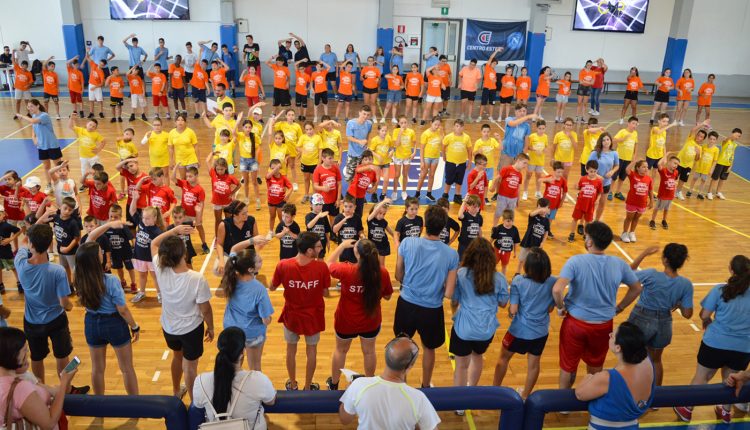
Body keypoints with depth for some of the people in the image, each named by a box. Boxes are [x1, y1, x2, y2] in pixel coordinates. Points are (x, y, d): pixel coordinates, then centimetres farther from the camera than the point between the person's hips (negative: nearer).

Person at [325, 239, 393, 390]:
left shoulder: (346, 270, -29)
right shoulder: (382, 272, -23)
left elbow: (329, 263, -6)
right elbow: (387, 296, -6)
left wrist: (343, 245, 1)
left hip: (346, 321, -1)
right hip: (371, 321, 1)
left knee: (341, 350, 25)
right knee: (369, 351, 25)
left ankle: (334, 383, 44)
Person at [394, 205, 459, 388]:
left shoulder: (407, 243, -16)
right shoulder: (452, 254, -17)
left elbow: (399, 276, -3)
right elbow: (448, 294, -14)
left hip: (407, 304, 1)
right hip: (432, 310, -1)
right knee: (429, 348, 25)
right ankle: (425, 386, 45)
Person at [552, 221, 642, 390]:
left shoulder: (576, 261, -21)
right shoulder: (619, 264, -7)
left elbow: (557, 289, -31)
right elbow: (637, 288, 8)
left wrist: (560, 307, -12)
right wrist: (618, 308, 16)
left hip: (576, 322, -3)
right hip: (604, 325, 3)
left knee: (568, 366, 18)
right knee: (596, 367, 26)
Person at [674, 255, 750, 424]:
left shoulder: (720, 290, -13)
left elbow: (704, 315, -9)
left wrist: (708, 322, 12)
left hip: (715, 344, -2)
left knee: (701, 377, 15)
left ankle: (687, 410, 30)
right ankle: (726, 412, 42)